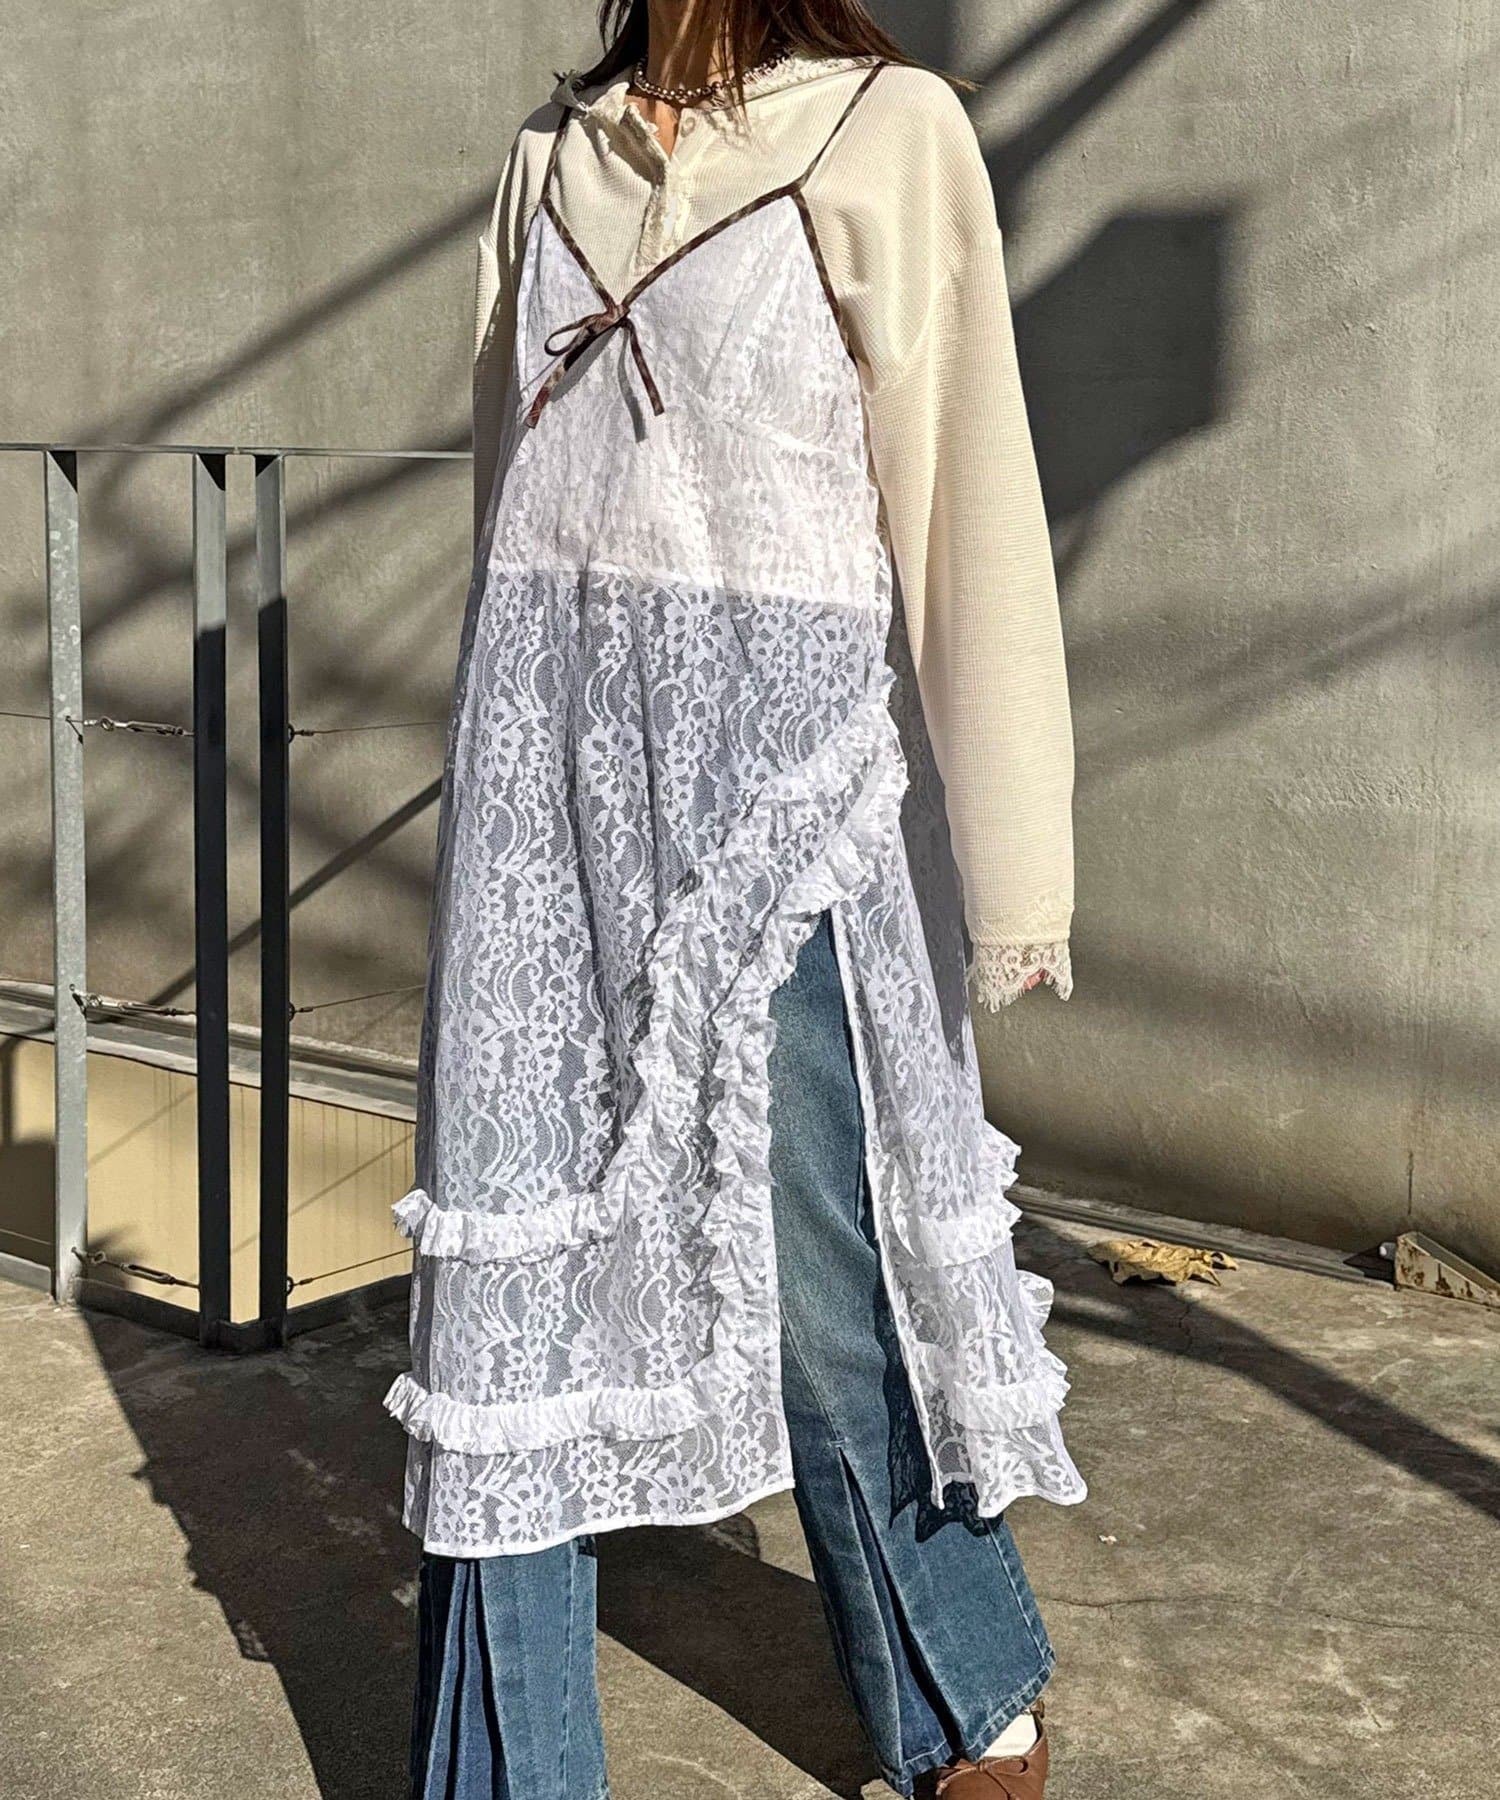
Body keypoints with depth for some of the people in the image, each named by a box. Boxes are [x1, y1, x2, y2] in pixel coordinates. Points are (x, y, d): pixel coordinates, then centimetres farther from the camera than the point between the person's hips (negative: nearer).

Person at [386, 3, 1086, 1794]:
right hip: (545, 768, 5)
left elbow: (971, 506, -7)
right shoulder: (556, 157, 13)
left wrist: (1014, 880, -9)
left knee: (820, 1269, 4)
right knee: (513, 1254, 5)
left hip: (769, 773, -5)